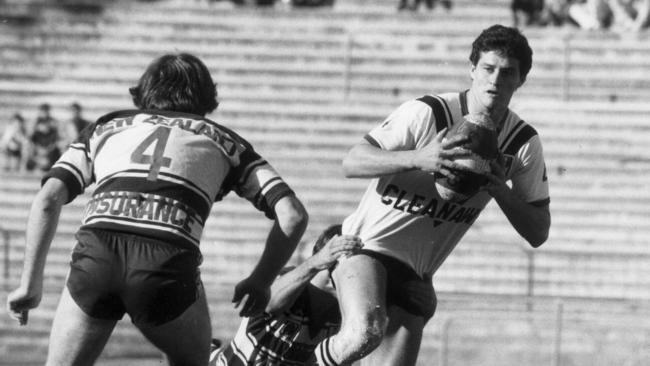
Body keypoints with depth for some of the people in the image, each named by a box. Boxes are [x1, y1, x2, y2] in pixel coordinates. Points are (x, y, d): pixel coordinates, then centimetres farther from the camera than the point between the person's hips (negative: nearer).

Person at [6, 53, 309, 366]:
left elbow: (48, 199, 16)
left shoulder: (107, 127, 31)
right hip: (168, 261, -1)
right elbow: (292, 215, 16)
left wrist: (30, 284, 18)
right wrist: (260, 282, 27)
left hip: (96, 249, 1)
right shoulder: (223, 141, 28)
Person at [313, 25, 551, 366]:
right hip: (367, 246, -5)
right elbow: (352, 162, -17)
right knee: (366, 332, -33)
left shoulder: (524, 144, -1)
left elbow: (538, 232, 0)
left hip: (416, 274, 5)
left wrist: (500, 189, -19)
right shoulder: (427, 113, -15)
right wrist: (418, 158, -33)